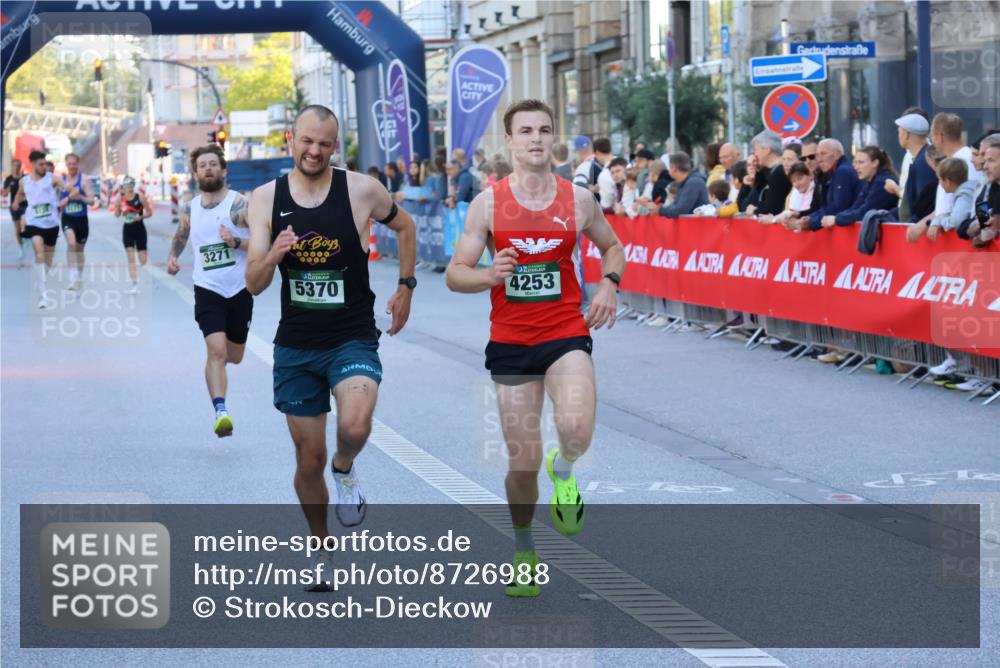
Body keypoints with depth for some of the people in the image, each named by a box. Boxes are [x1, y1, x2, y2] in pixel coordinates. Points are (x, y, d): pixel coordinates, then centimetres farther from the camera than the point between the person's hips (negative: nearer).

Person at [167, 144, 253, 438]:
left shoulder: (239, 204, -8)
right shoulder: (189, 209, 5)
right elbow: (180, 236, 25)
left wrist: (237, 242, -26)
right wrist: (173, 257, 8)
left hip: (239, 289, 0)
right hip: (207, 289, 1)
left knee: (234, 356, 16)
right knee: (216, 351, -20)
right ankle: (220, 412, -25)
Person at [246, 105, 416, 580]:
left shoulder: (361, 190, -8)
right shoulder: (266, 198, -3)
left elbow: (405, 226, 13)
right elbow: (253, 285, -6)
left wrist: (405, 287, 9)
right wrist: (272, 256, -26)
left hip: (353, 339, -2)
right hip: (296, 345, 2)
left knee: (354, 426, -30)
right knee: (309, 460, 9)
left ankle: (346, 470, 6)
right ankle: (322, 549, 31)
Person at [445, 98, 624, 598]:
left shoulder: (578, 199, 2)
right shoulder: (488, 204, -1)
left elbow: (612, 246, 20)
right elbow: (455, 275, 0)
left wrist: (608, 284, -1)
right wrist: (489, 276, -22)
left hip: (567, 335, 0)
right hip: (510, 342, 0)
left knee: (576, 429, -28)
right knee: (522, 463, 3)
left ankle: (563, 470, 9)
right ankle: (523, 551, 28)